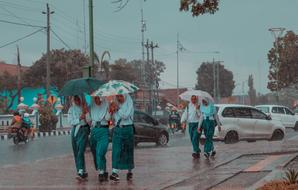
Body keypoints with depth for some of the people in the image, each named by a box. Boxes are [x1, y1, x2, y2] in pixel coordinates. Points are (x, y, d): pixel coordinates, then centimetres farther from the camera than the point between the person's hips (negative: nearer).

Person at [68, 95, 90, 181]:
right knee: (76, 153, 5)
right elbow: (70, 121, 1)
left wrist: (85, 111, -13)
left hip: (83, 129, -4)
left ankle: (81, 172, -23)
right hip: (74, 130, 4)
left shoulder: (85, 107, 4)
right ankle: (84, 172, 15)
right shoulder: (71, 109, 11)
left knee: (80, 152, -16)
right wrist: (79, 119, -11)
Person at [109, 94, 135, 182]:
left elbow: (125, 116, -16)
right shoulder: (117, 104, 11)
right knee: (116, 151, -8)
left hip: (127, 129, -3)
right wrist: (112, 110, -6)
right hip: (117, 128, 3)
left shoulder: (129, 103, -4)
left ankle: (130, 172, 22)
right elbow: (115, 117, 12)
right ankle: (115, 172, -14)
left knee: (128, 151, 7)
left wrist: (117, 109, -11)